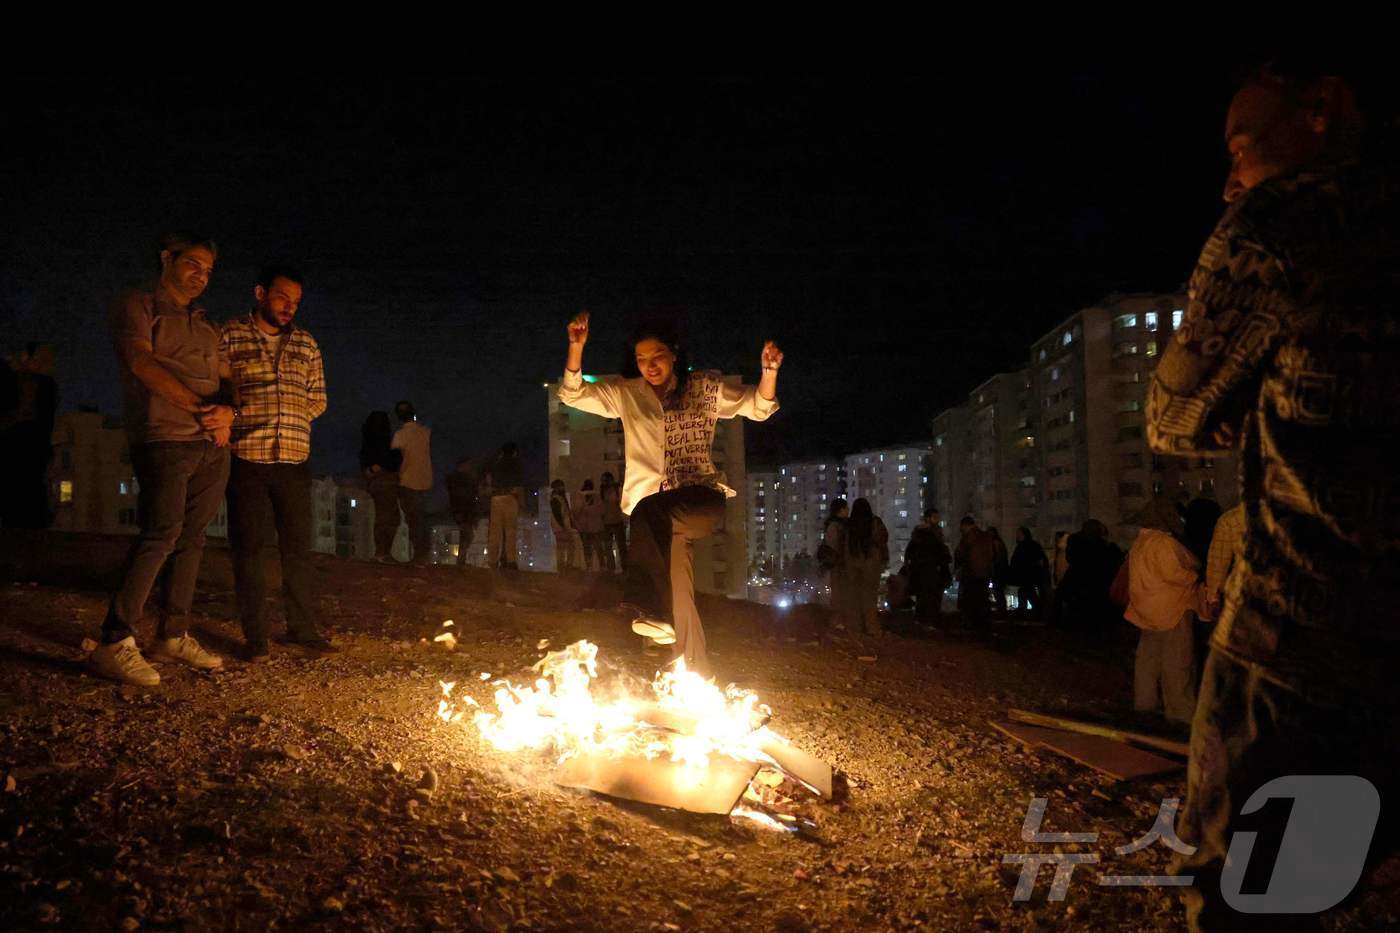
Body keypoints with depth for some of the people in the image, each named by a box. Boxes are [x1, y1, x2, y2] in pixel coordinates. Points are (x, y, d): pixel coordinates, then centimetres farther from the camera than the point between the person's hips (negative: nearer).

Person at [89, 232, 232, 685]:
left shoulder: (207, 327, 24)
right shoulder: (137, 306, 4)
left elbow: (225, 381, 20)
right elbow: (141, 362, -11)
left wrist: (226, 411, -4)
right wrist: (198, 408, -15)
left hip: (213, 445, 7)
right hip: (165, 439, -7)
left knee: (191, 539, 6)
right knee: (161, 533, -16)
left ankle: (173, 636, 13)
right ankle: (114, 644, -16)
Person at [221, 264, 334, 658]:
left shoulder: (306, 344, 13)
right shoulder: (230, 336, 3)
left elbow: (317, 400, 14)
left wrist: (284, 415, -2)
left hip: (293, 460, 3)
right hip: (246, 459, -3)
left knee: (298, 546, 6)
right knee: (249, 547, 1)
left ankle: (303, 627, 17)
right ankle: (256, 635, 9)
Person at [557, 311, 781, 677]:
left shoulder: (705, 387, 11)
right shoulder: (625, 393, 14)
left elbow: (758, 406, 9)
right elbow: (572, 394, 8)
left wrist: (769, 371, -11)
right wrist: (576, 347, -7)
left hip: (701, 498, -3)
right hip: (650, 503, 3)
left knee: (651, 510, -37)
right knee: (678, 590, -11)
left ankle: (655, 609, -49)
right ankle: (695, 674, -7)